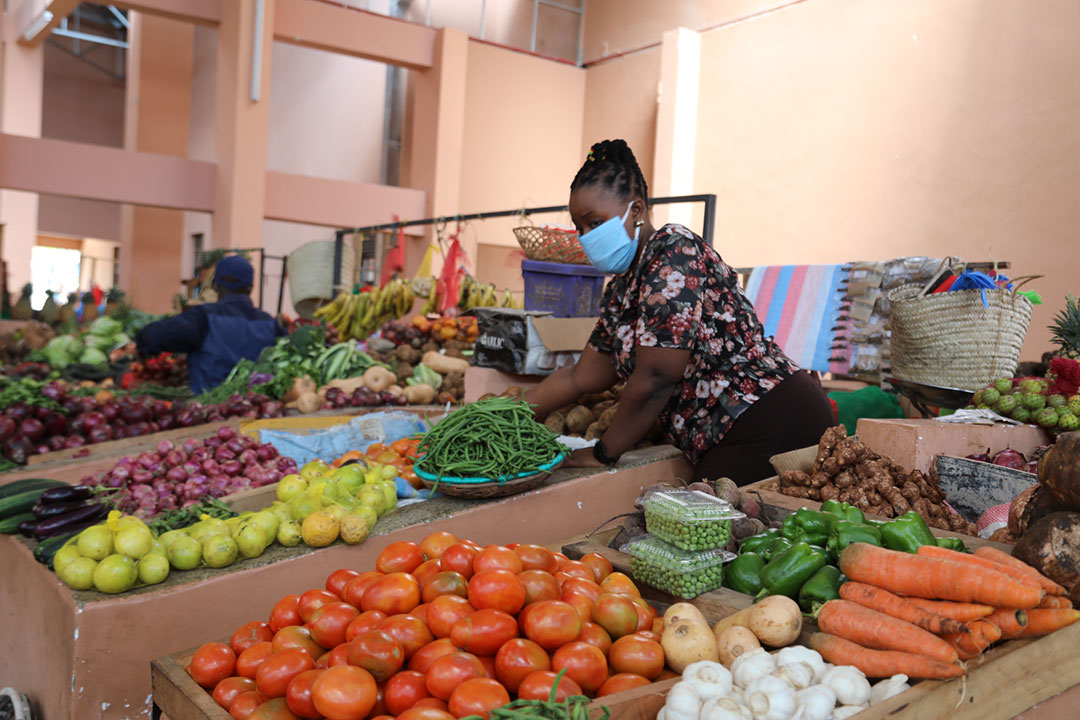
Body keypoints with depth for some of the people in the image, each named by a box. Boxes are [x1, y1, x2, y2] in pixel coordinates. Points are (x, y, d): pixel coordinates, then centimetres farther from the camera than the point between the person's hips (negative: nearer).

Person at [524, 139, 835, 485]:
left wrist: (603, 453, -7)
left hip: (776, 421, -9)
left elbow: (655, 378, -18)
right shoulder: (621, 289, 16)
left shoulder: (673, 253, -14)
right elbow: (581, 377, 24)